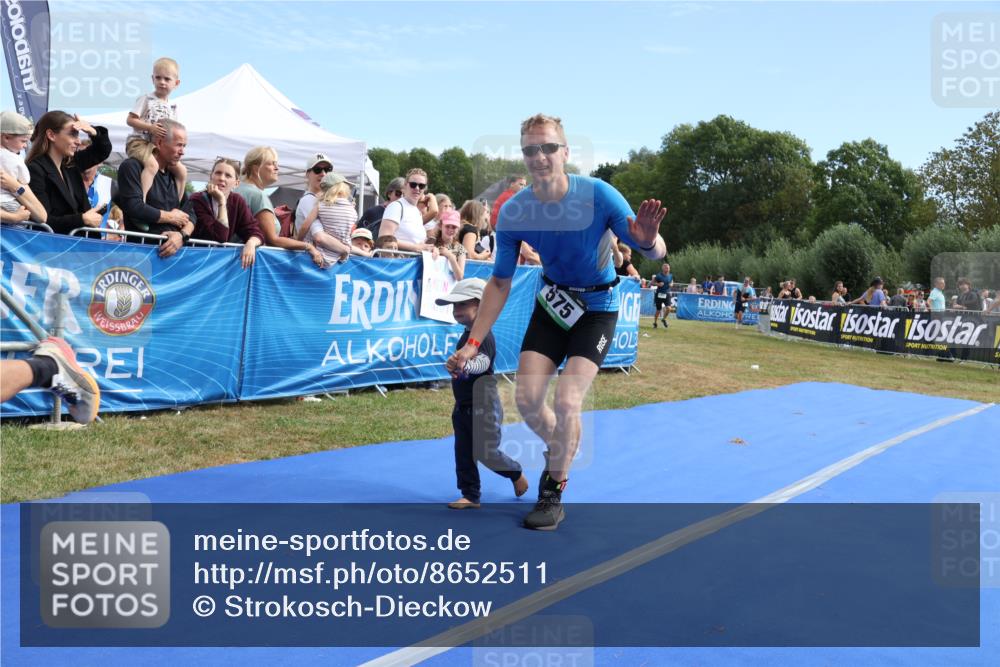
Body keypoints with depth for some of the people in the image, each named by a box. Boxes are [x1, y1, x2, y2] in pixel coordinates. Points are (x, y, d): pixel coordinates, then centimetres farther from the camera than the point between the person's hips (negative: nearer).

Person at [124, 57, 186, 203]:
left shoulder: (173, 107, 14)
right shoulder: (146, 99, -3)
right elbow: (130, 120, -8)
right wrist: (151, 127, -19)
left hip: (158, 145, 7)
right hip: (138, 142, -7)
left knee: (181, 171, 2)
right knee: (152, 165, -35)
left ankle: (176, 205, 13)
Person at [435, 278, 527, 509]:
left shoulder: (483, 335, -21)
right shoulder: (468, 334, 10)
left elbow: (483, 361, -40)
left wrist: (465, 366, -58)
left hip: (482, 407, -9)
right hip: (464, 406, 9)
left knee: (487, 453, 0)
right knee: (463, 454, 10)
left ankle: (516, 473, 27)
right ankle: (470, 496, 18)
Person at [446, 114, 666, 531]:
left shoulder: (598, 195, -23)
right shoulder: (513, 212, -14)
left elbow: (655, 253, -20)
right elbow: (500, 283, -4)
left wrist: (647, 240, -46)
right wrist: (473, 344, -10)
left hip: (597, 308, -3)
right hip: (552, 303, 3)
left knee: (566, 401, -17)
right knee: (526, 400, -4)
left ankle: (553, 495, 7)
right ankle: (561, 450, 31)